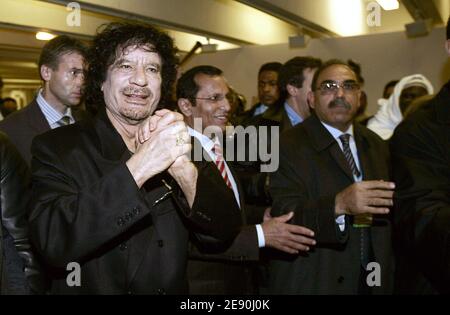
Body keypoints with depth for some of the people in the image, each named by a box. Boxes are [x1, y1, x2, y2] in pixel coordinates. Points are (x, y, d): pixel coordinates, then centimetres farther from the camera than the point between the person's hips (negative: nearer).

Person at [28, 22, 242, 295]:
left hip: (173, 289, 3)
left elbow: (226, 231, -15)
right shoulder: (57, 147, -15)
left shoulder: (177, 142, -6)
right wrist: (137, 168, -36)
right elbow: (52, 242, -29)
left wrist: (183, 169, -32)